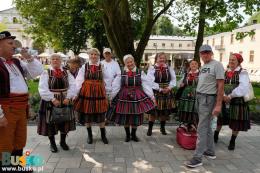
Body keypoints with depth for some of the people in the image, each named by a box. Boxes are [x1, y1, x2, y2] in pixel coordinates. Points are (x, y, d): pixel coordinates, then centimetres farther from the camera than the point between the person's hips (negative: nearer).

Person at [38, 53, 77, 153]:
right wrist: (52, 99, -22)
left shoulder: (66, 73, 5)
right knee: (51, 122, 5)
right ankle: (52, 143, 25)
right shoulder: (46, 73, -3)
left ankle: (63, 141, 30)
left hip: (65, 101, 3)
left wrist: (68, 97, -17)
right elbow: (43, 89, -12)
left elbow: (72, 86, -4)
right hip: (50, 101, -2)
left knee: (65, 121, 10)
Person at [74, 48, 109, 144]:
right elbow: (79, 80, -1)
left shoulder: (101, 67, 3)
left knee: (100, 115, 7)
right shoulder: (84, 67, 2)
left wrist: (105, 92, 6)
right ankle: (89, 135, 28)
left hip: (99, 92, 0)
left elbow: (104, 81, 6)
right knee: (87, 114, 9)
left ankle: (103, 135, 24)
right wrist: (78, 92, -8)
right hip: (86, 92, 0)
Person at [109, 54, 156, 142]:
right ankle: (127, 135, 29)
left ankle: (133, 135, 30)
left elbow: (146, 85, 0)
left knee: (136, 117, 8)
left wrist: (152, 96, -2)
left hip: (137, 97, 0)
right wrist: (111, 97, 3)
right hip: (124, 98, 0)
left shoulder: (140, 72, 0)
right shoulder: (121, 73, 0)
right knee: (125, 118, 7)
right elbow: (116, 86, 3)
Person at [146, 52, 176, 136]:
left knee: (165, 111, 12)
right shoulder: (152, 68, -7)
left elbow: (173, 79, 5)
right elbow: (151, 81, -14)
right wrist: (160, 89, -17)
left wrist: (169, 88, -11)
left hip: (167, 92, 4)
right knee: (153, 111, 1)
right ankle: (150, 128, 15)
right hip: (155, 92, -4)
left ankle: (162, 128, 28)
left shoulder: (169, 68, 8)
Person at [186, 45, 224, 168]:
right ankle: (210, 151, 30)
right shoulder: (203, 66, 14)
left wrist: (218, 104, -19)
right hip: (199, 97, 8)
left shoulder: (217, 65, -10)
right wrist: (198, 96, 7)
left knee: (202, 128, -7)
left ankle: (197, 158, 0)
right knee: (207, 126, 16)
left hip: (208, 98, -8)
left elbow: (220, 85, -15)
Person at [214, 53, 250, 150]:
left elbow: (243, 88, -19)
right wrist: (223, 96, -17)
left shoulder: (243, 73, -7)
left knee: (236, 122, 7)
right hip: (223, 100, 3)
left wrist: (230, 96, -20)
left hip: (237, 101, -3)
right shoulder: (225, 72, 6)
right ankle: (216, 135, 37)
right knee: (220, 120, 15)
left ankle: (232, 141, 27)